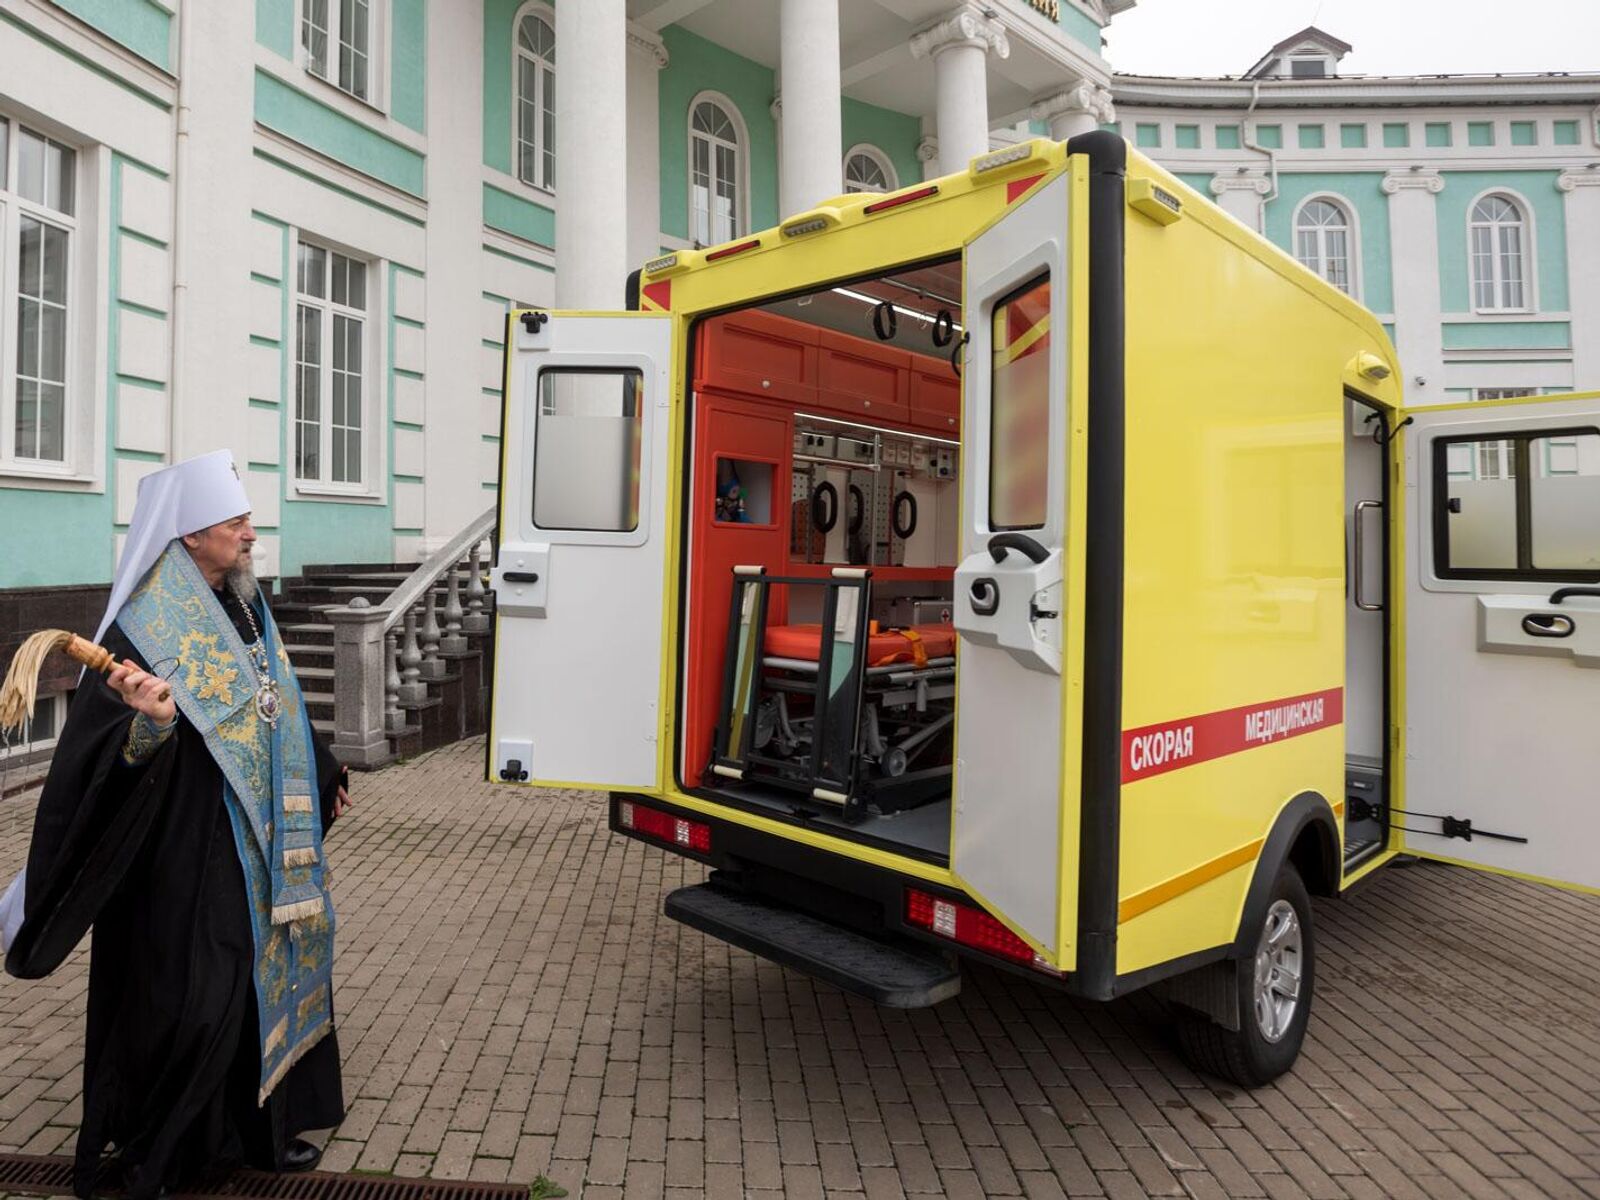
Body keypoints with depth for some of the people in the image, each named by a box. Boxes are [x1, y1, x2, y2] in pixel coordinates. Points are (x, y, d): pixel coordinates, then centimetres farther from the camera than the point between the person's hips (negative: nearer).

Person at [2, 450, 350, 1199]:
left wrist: (323, 780, 25)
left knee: (264, 973, 15)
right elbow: (105, 755, -22)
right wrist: (150, 723, -43)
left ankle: (261, 1126, 32)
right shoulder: (145, 628, -17)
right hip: (184, 851, -8)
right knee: (184, 995, 1)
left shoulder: (243, 609, 6)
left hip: (256, 842, 8)